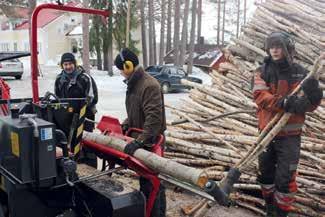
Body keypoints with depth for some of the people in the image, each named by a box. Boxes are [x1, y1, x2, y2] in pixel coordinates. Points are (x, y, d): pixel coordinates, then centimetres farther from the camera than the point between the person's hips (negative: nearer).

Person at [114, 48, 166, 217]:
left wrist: (139, 141, -33)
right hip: (140, 138, 10)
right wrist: (125, 125, 7)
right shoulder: (133, 84, 10)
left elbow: (154, 118, -29)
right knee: (144, 177, 20)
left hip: (151, 141, -10)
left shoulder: (150, 85, -22)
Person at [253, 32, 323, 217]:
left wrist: (313, 95, -23)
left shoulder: (300, 72, -1)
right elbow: (260, 96, -17)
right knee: (266, 172, 17)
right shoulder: (263, 71, 0)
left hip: (290, 134, -2)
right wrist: (284, 102, -32)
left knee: (285, 177, -3)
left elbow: (311, 105, 0)